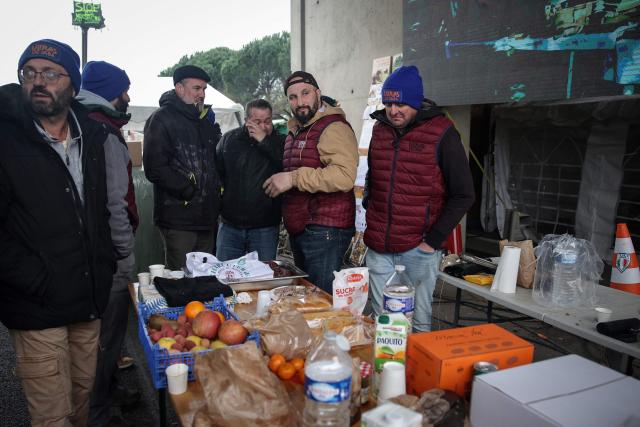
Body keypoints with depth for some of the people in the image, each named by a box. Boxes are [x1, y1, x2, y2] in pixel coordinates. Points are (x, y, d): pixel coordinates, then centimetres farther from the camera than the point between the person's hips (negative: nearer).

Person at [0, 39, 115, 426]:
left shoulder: (90, 138, 8)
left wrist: (106, 260, 8)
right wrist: (37, 280, -17)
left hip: (89, 301, 5)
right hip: (38, 309, -5)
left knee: (82, 393, 19)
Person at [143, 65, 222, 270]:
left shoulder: (205, 120, 16)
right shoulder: (162, 119, -7)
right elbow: (154, 168, -17)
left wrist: (217, 187, 10)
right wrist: (188, 190, -18)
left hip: (208, 216, 7)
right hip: (179, 219, -7)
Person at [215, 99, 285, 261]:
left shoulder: (280, 142, 0)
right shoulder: (229, 138, 6)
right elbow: (216, 170, 13)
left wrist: (264, 141, -18)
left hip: (265, 228, -2)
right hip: (229, 225, 2)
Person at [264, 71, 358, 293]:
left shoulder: (334, 128, -13)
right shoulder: (295, 130, 19)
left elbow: (345, 176, -28)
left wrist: (294, 178, -25)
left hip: (325, 231, -10)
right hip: (299, 230, 10)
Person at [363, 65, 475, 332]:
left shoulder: (441, 133, -7)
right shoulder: (380, 129, 9)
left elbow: (463, 195, -5)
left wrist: (434, 239, -9)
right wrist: (370, 213, 12)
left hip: (418, 248, -4)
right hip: (378, 248, 5)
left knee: (418, 323, 5)